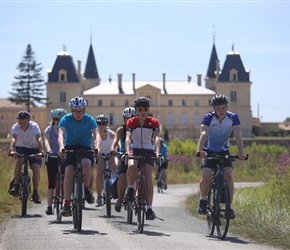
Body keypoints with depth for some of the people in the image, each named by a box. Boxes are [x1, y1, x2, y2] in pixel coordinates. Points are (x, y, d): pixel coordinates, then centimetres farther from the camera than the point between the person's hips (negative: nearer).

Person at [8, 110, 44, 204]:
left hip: (33, 150, 0)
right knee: (19, 161, -32)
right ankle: (16, 187, -29)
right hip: (20, 148, 0)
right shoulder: (15, 127, -19)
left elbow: (39, 139, -35)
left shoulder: (34, 126, -22)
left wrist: (41, 151, -52)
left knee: (36, 169, -19)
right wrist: (12, 150, -55)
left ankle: (35, 192, -2)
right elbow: (13, 139, -35)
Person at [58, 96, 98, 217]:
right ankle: (66, 204, -17)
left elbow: (94, 134, -21)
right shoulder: (65, 119, -8)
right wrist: (61, 147, -43)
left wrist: (95, 148, -41)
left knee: (86, 164, -33)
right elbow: (61, 134, -23)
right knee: (68, 171, -21)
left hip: (85, 148, -1)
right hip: (70, 148, 1)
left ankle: (86, 188, -6)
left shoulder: (90, 120, -9)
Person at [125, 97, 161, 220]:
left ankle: (149, 208, -15)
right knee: (132, 166, -33)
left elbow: (156, 138, -18)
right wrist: (128, 150, -37)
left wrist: (157, 152, -35)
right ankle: (131, 187, -3)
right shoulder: (131, 122, -5)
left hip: (148, 151, 0)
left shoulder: (154, 122, -4)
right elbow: (128, 137, -18)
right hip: (135, 150, 0)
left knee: (148, 176, -16)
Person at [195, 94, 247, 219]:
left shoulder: (233, 117, -15)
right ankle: (203, 200, 4)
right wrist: (200, 151, -50)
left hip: (224, 151, 2)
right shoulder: (208, 118, -20)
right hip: (209, 151, -1)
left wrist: (241, 153, -40)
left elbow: (238, 135, -25)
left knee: (228, 175, -18)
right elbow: (203, 134, -34)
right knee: (206, 176, -21)